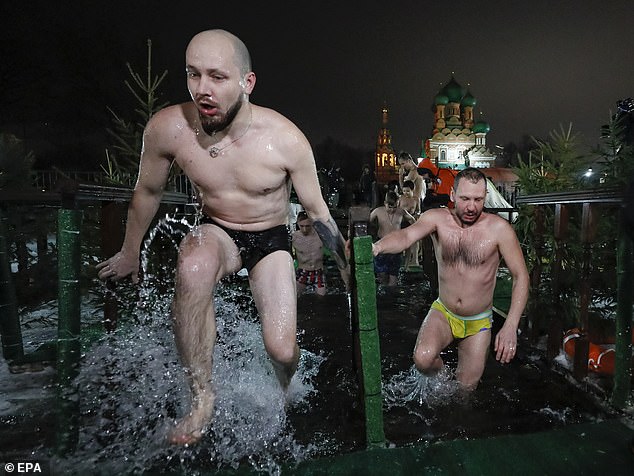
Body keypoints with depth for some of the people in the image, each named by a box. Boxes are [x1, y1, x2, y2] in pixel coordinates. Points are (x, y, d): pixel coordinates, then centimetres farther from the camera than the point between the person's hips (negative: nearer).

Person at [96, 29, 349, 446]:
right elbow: (148, 192, 1)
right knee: (193, 266, -37)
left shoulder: (286, 140, -23)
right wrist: (130, 253, 14)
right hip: (216, 233, 1)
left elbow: (318, 212, -10)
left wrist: (348, 270, 0)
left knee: (282, 350, -13)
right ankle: (202, 396, -17)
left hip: (271, 240, 0)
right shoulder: (166, 128, -18)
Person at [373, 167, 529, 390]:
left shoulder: (498, 228, -14)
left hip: (478, 322, 0)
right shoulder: (437, 218, -13)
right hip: (443, 313, 0)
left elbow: (521, 276, -10)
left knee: (466, 388, 8)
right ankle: (441, 373, 10)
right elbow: (407, 235, -32)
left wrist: (510, 326, -20)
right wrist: (378, 246, -55)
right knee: (423, 359, -26)